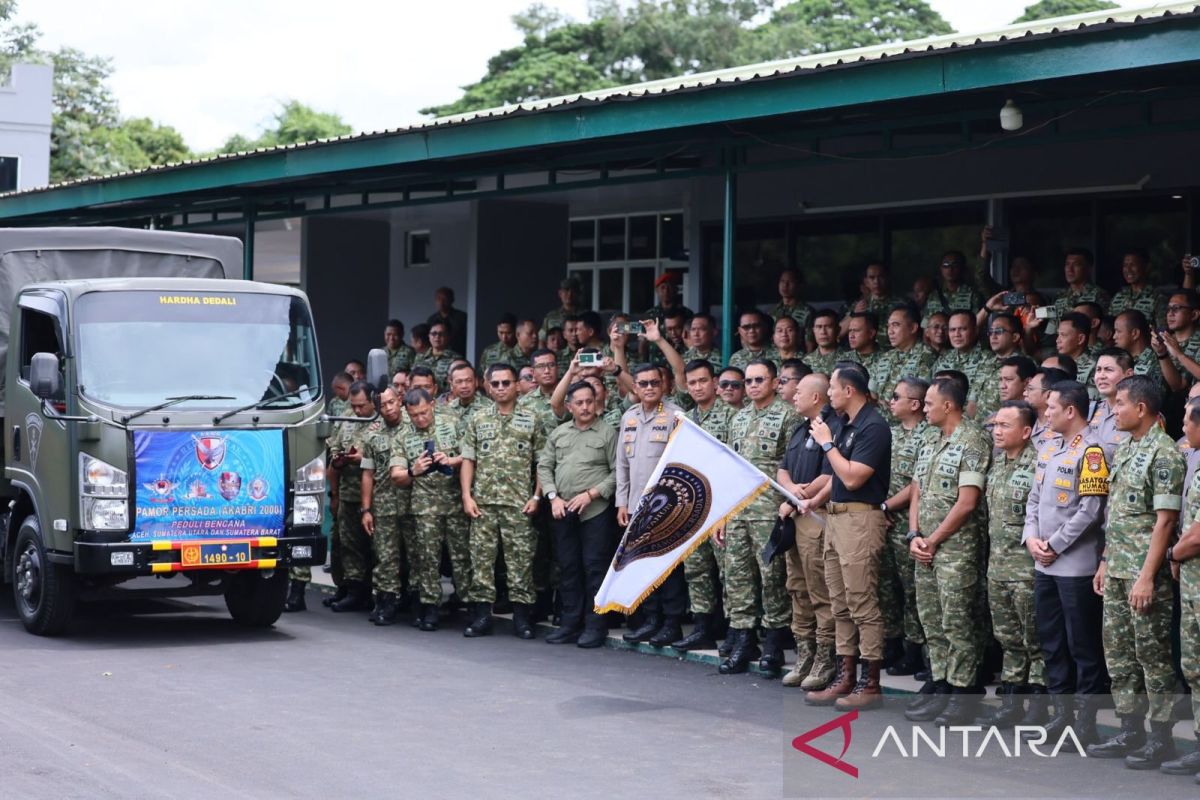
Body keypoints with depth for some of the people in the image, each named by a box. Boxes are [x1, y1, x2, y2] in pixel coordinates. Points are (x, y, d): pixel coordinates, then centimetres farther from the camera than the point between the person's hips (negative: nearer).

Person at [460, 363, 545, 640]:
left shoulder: (531, 420, 5)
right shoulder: (477, 421, 10)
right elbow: (467, 461, 8)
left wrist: (536, 496, -5)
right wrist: (467, 496, -2)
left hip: (519, 503, -2)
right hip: (483, 502, 2)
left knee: (521, 558, -1)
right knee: (481, 557, 2)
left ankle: (521, 616, 5)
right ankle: (482, 615, 7)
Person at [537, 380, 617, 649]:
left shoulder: (608, 434, 0)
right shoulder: (558, 433, 14)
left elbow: (618, 473, -5)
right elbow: (544, 467, 14)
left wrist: (591, 494, -12)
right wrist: (553, 497, 0)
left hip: (595, 511, -4)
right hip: (563, 511, 5)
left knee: (594, 567, -3)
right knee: (568, 567, 9)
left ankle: (595, 626, 2)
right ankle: (571, 623, 17)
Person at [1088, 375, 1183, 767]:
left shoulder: (1164, 454, -14)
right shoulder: (1124, 450, 14)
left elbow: (1165, 520, -18)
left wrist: (1147, 576, -21)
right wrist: (1105, 562, 17)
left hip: (1145, 574, -9)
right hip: (1117, 572, 9)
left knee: (1152, 654, -3)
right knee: (1118, 653, 12)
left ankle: (1160, 738, 4)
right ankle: (1130, 732, 20)